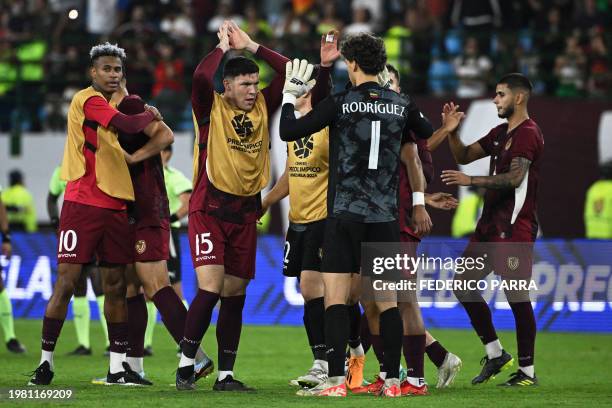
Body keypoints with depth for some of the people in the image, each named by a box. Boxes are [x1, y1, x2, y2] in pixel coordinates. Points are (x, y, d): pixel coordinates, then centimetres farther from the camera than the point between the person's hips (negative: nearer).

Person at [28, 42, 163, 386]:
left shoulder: (111, 104, 17)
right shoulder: (88, 99, -8)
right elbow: (127, 125, -21)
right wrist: (150, 114, -3)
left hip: (115, 206, 8)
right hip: (83, 205, -8)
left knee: (116, 286, 7)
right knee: (67, 282, -7)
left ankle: (119, 364, 12)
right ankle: (46, 360, -3)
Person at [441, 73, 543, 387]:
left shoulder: (528, 134, -11)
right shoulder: (500, 133, 18)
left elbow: (515, 178, -23)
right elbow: (464, 156, 22)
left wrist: (470, 181, -25)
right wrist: (452, 131, 4)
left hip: (515, 228, -10)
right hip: (491, 224, 10)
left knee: (517, 296, -7)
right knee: (463, 284, 10)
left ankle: (527, 370, 0)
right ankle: (495, 354, 17)